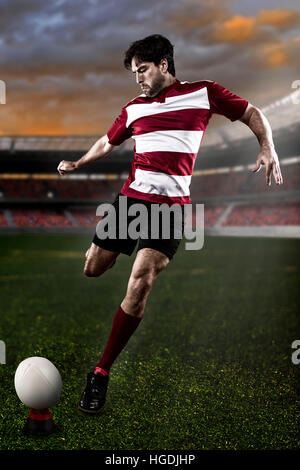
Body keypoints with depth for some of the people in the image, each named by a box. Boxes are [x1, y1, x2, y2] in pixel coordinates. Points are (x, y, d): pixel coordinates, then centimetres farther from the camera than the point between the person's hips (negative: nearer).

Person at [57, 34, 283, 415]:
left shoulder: (203, 93, 6)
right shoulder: (134, 108, 15)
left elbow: (251, 113, 13)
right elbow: (108, 142, 30)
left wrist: (267, 149, -3)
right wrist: (77, 163, 19)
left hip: (172, 205, -4)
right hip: (131, 197, 4)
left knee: (139, 285, -19)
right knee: (91, 270, 2)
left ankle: (101, 373, -9)